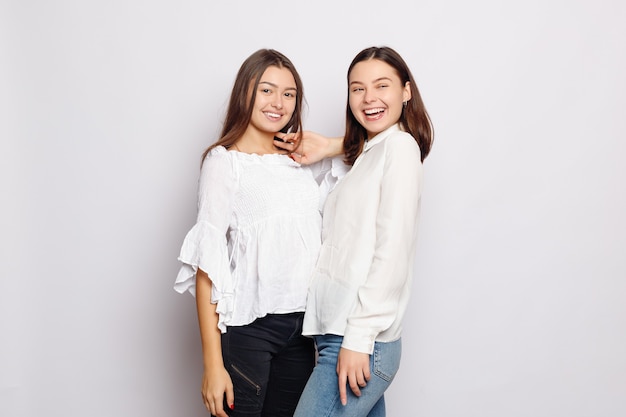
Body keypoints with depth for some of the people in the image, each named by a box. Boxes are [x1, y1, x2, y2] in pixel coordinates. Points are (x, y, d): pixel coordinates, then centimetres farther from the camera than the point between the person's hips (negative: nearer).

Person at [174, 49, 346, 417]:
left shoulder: (304, 159, 11)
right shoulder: (225, 161, -5)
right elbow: (207, 263, -11)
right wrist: (213, 363, -15)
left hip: (300, 324, 5)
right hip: (246, 327, -5)